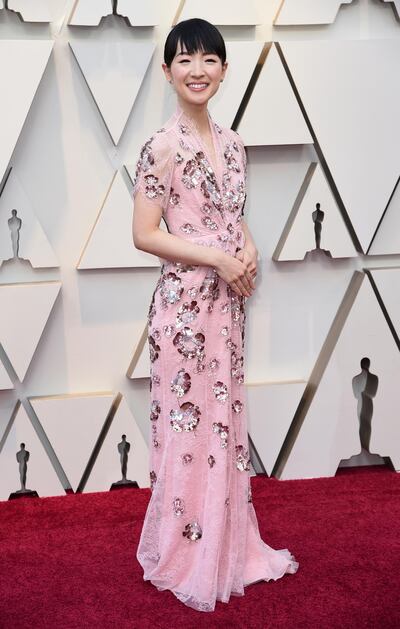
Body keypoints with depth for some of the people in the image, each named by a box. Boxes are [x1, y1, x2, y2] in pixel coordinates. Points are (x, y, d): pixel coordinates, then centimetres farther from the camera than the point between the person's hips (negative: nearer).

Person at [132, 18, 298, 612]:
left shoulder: (231, 143, 10)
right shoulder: (163, 146, -11)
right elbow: (145, 234, -13)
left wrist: (249, 251, -3)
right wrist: (218, 259, -17)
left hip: (228, 298, 7)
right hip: (185, 301, -7)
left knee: (226, 418, 15)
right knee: (189, 423, 2)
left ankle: (228, 545, 32)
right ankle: (184, 557, 21)